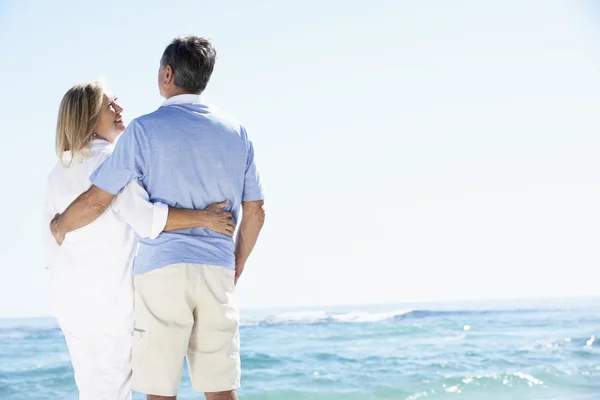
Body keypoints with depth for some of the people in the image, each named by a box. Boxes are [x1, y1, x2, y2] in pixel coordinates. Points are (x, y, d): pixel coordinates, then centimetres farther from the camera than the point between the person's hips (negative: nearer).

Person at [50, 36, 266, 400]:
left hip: (162, 270, -4)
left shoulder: (146, 129, -4)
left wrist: (60, 226, 13)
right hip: (216, 273, 4)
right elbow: (255, 211, 10)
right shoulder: (236, 132, 8)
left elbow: (96, 201, -6)